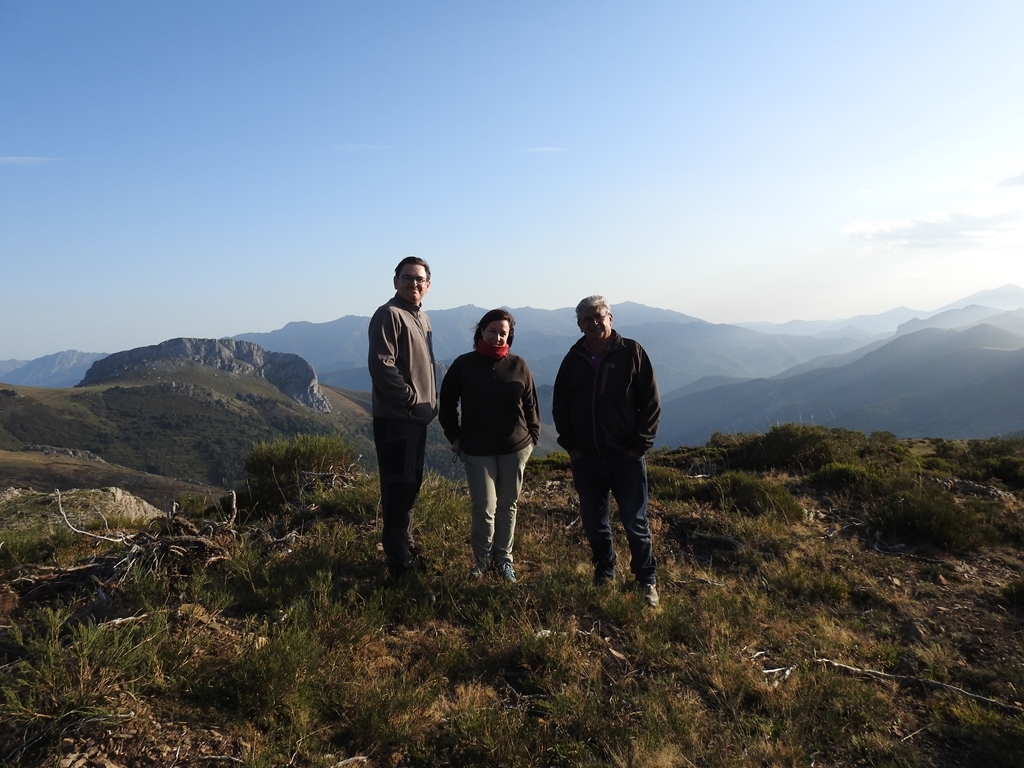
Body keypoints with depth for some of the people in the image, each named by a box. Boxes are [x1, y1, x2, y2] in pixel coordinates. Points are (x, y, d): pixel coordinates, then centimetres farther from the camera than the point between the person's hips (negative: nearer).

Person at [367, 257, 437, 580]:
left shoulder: (422, 318, 15)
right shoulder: (389, 314, -12)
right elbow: (381, 365, -22)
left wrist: (431, 401, 12)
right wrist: (413, 400, -18)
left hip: (417, 417, 9)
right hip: (395, 418, -9)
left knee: (411, 485, 17)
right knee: (398, 489, -2)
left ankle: (406, 549, 31)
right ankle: (400, 562, 9)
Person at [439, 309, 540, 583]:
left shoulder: (518, 365, 0)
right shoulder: (464, 364, -3)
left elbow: (531, 405, 7)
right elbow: (447, 404, 5)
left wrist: (532, 437, 3)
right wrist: (455, 438, 2)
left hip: (515, 449, 2)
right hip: (477, 451, -1)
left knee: (508, 506, 12)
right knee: (484, 509, -4)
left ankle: (503, 557, 28)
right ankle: (482, 558, 19)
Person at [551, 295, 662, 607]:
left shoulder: (631, 352, -5)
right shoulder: (573, 359, 4)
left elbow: (651, 402, -5)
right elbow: (559, 405, 10)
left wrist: (640, 445, -8)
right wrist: (570, 445, 3)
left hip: (626, 456, -3)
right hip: (586, 458, 3)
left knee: (635, 522, 4)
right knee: (594, 522, 13)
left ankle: (646, 581, 21)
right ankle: (604, 575, 30)